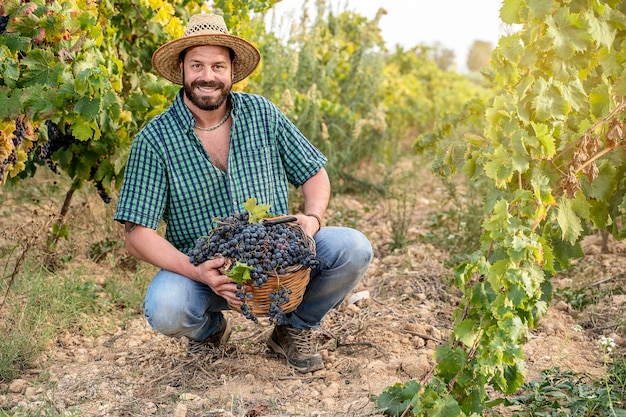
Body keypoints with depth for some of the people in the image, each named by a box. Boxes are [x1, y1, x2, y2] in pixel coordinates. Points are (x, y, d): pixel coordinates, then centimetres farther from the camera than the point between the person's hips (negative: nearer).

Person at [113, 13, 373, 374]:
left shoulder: (262, 114, 0)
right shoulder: (155, 139, -9)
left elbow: (313, 172, 8)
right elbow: (138, 233, -11)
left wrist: (313, 218, -15)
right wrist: (197, 272, -26)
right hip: (204, 269, -2)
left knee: (353, 249, -21)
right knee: (165, 309, -34)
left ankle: (295, 328, 7)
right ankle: (209, 328, 7)